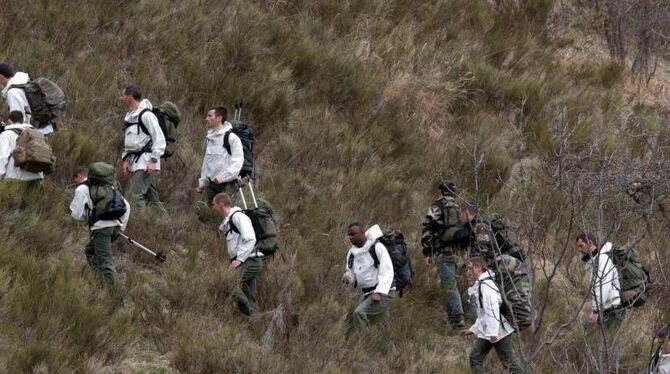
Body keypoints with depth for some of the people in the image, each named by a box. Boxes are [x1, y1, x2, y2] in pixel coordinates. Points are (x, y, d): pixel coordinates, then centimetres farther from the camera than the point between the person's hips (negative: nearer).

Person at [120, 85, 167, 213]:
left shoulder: (146, 115, -12)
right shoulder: (130, 117, 16)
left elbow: (159, 139, -15)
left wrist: (153, 160, -19)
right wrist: (126, 159, 15)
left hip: (147, 162, -9)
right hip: (135, 162, 9)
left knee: (136, 194, -17)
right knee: (152, 197, 10)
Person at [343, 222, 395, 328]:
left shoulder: (377, 247, -14)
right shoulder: (352, 253, 7)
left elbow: (387, 271, -19)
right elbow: (350, 271, 18)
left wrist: (379, 292, -27)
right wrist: (348, 278, -8)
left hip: (383, 293, -8)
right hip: (368, 294, 8)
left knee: (359, 313, -24)